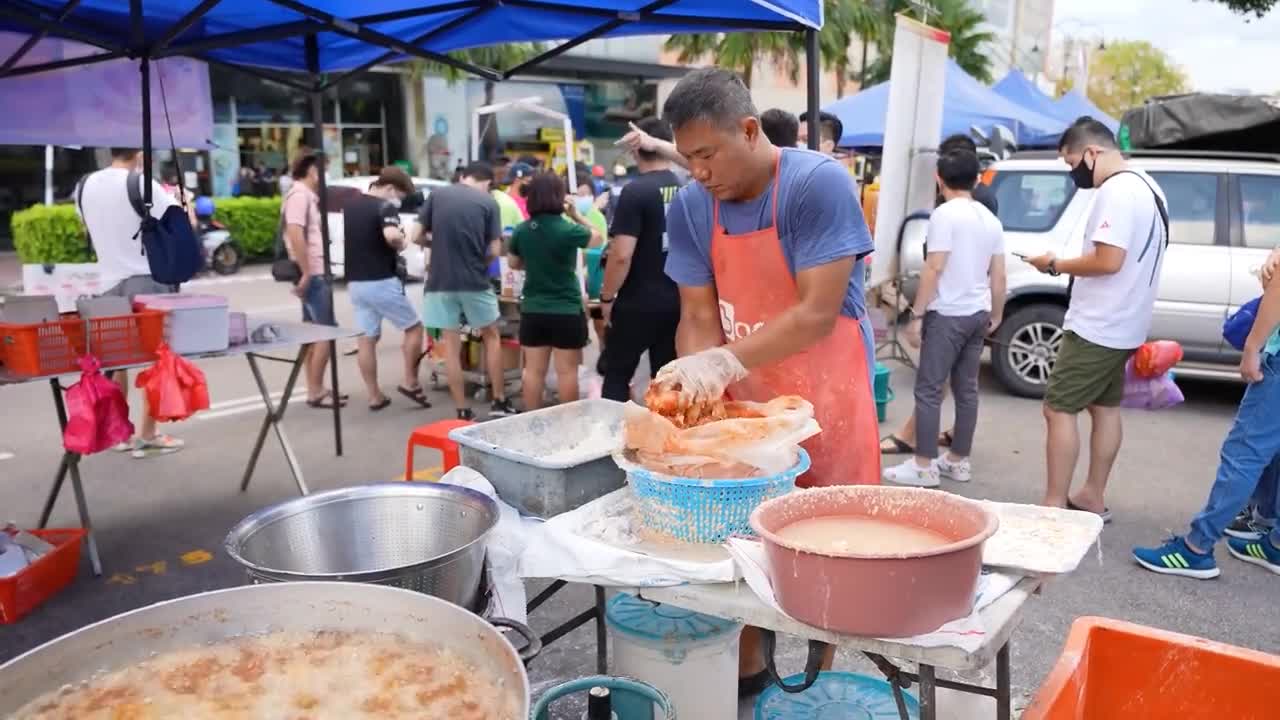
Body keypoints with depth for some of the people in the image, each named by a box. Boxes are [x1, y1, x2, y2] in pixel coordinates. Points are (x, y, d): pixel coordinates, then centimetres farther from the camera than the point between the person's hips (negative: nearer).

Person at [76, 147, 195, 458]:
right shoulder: (144, 185, -15)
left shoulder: (85, 186, 5)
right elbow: (186, 224, -10)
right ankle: (146, 436, 7)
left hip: (110, 283, 6)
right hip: (148, 280, -6)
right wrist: (182, 200, 10)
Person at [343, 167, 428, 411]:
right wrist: (401, 244, -14)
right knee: (414, 328, 11)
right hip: (382, 282, -7)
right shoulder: (385, 207, -14)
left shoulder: (350, 206, 12)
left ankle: (374, 396, 12)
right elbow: (392, 236, -34)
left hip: (355, 282, 7)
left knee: (366, 339, 9)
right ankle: (409, 382, 9)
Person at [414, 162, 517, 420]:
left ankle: (463, 411, 11)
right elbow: (494, 250, -4)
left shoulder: (436, 195, 4)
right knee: (491, 337, 18)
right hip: (475, 281, -1)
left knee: (451, 347, 8)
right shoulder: (489, 202, -1)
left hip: (441, 282, 2)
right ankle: (499, 402, 20)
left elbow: (418, 237, 3)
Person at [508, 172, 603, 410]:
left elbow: (513, 263, 16)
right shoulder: (568, 229, -15)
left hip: (532, 310, 5)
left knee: (533, 370, 10)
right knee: (567, 371, 3)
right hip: (566, 310, -5)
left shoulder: (522, 230, 0)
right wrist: (576, 214, 7)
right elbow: (597, 238, 4)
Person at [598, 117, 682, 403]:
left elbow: (622, 255, -19)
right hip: (678, 300, 6)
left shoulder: (635, 191, -14)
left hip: (638, 302, -5)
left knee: (617, 372, 8)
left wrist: (607, 296, -7)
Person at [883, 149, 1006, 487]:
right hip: (978, 314, 8)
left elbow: (934, 269, -16)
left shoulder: (945, 214, -11)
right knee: (966, 389, 12)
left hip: (947, 314, -8)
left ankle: (924, 466, -2)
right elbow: (998, 276, 13)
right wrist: (996, 316, 24)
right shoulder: (990, 219, 11)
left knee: (929, 389, -3)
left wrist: (917, 315, -13)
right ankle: (958, 461, 19)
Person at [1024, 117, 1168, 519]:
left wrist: (1056, 265, -13)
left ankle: (1054, 505, -4)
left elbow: (1108, 260, -26)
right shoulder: (1146, 186, 14)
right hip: (1123, 326, 11)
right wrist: (1070, 265, 13)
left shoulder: (1116, 191, -19)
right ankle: (1092, 499, 23)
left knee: (1058, 409, -6)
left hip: (1097, 328, -11)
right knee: (1105, 408, 15)